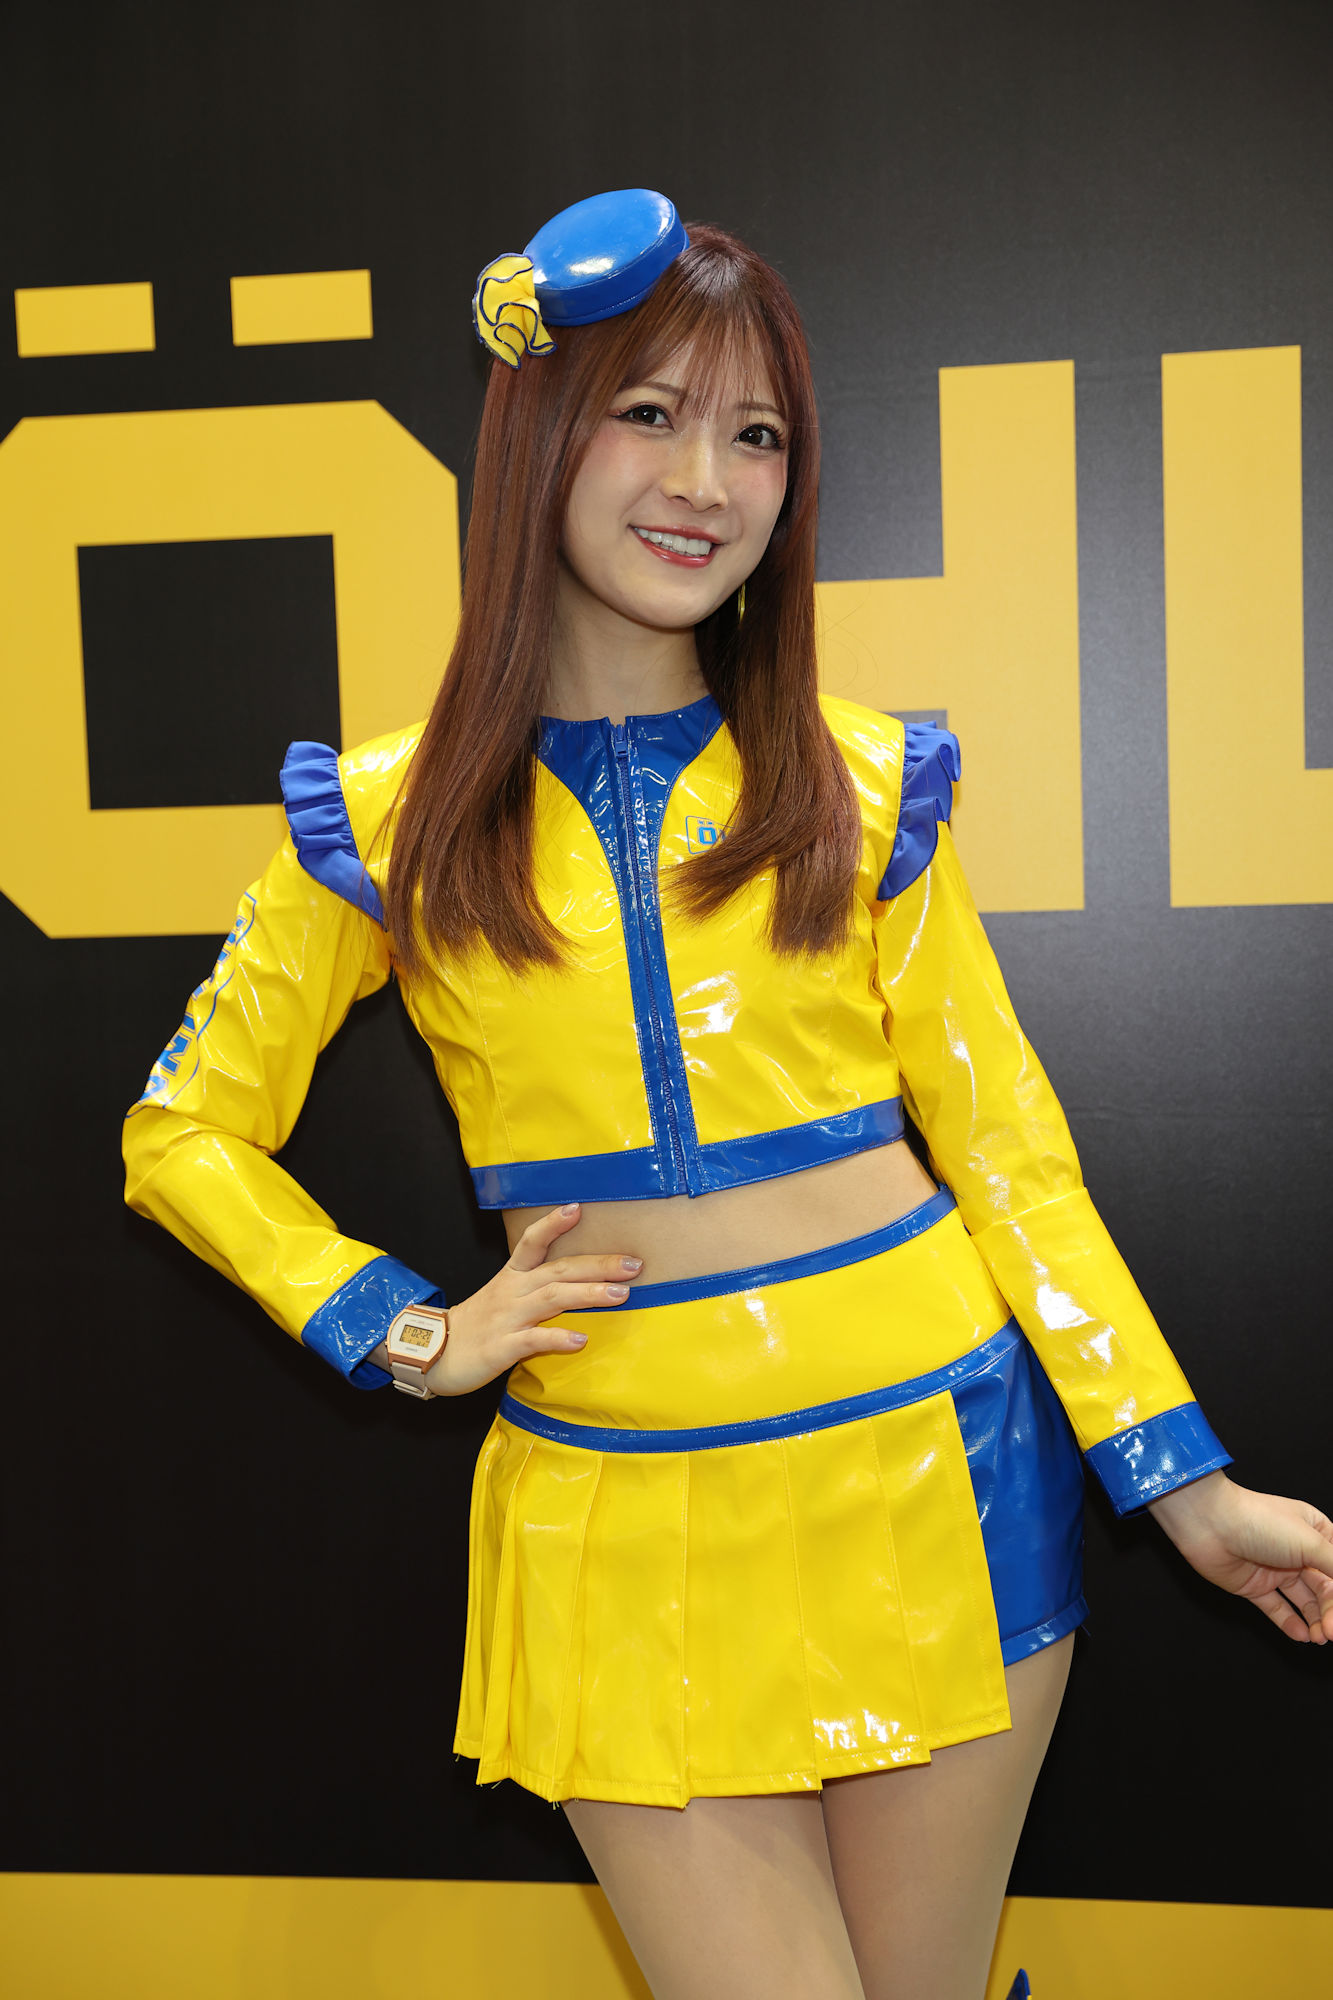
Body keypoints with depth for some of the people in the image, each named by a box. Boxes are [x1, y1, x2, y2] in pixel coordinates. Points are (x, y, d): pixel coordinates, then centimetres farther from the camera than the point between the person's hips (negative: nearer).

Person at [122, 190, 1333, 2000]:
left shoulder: (866, 791, 1)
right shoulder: (391, 824, -1)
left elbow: (1003, 1143, 4)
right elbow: (187, 1130, 10)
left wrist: (1181, 1477, 2)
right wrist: (404, 1334, -1)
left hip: (931, 1464, 1)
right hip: (621, 1513, -1)